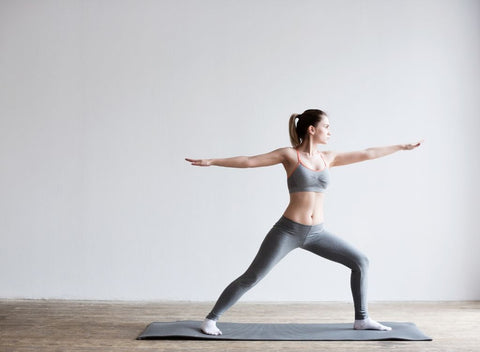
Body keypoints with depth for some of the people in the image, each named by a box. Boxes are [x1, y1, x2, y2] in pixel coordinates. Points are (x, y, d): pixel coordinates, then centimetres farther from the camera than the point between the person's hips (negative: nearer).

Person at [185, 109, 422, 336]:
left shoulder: (328, 158, 9)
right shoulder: (289, 155, -5)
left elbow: (366, 154, 15)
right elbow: (248, 161, -10)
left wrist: (402, 147, 20)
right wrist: (211, 162, -16)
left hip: (316, 233, 6)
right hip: (288, 230, -6)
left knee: (360, 262, 4)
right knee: (251, 278, -7)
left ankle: (362, 319, 18)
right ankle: (211, 319, 6)